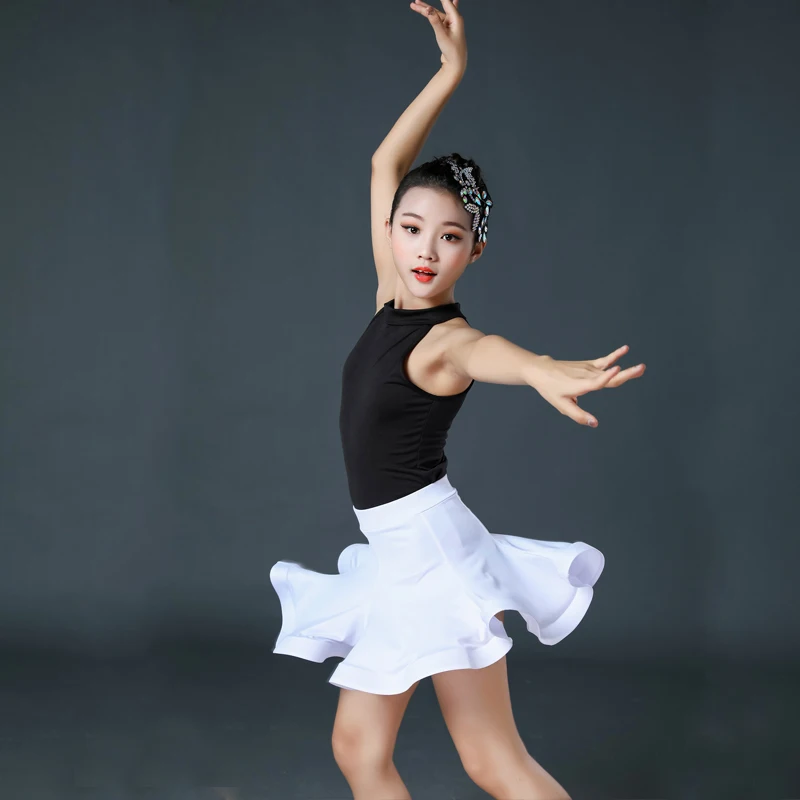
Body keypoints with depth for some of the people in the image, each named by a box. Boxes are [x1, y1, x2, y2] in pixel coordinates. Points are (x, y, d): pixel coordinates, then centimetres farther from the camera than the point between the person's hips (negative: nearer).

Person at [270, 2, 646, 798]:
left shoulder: (445, 341, -16)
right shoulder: (391, 303, 5)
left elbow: (488, 350, -43)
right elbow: (386, 163, 12)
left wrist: (547, 373, -65)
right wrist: (449, 75, 7)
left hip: (429, 543, -8)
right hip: (394, 553, 8)